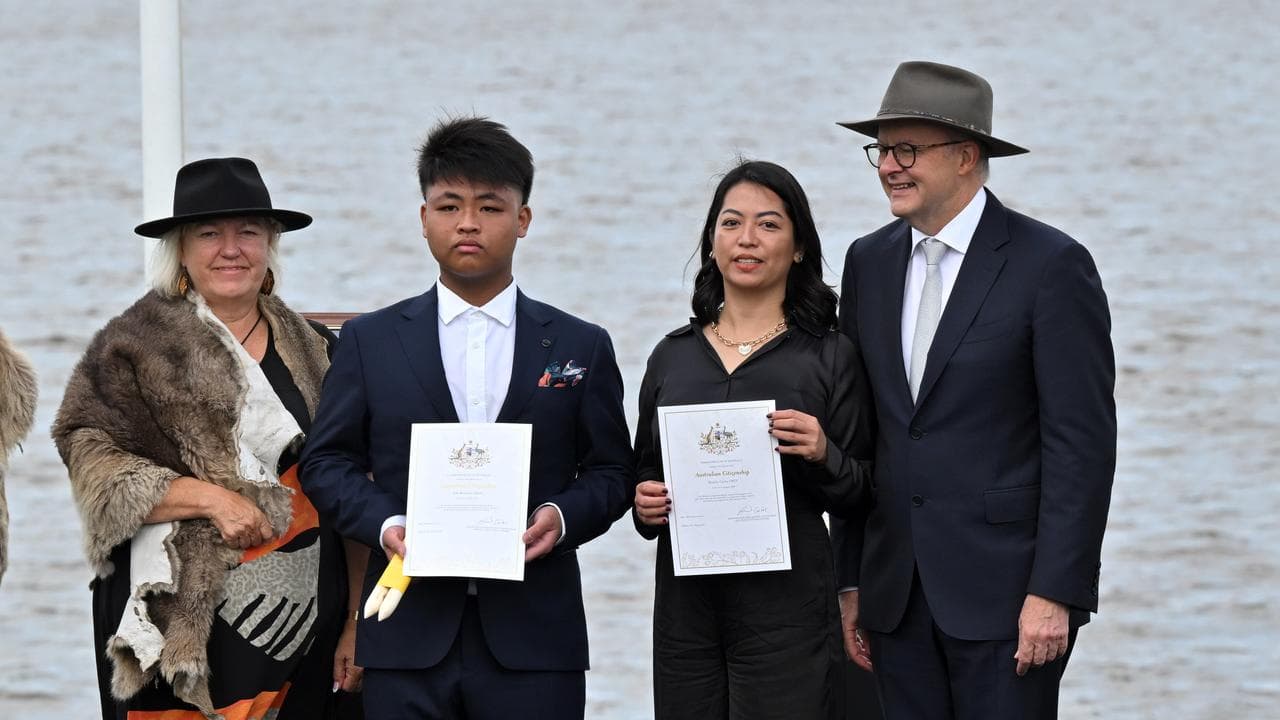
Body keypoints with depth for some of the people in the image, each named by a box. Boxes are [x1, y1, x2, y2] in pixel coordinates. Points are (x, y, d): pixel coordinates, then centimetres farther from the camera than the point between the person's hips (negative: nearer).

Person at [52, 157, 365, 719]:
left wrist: (357, 624, 8)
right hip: (186, 621, -3)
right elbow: (95, 466, -7)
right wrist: (209, 498, -18)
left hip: (305, 621, 4)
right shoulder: (134, 346, 2)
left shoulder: (314, 352, 13)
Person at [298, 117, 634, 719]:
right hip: (408, 638, 0)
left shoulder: (581, 347, 10)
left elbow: (611, 471, 11)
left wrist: (562, 516, -10)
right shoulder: (370, 341, 10)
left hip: (534, 641, 0)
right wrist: (384, 524, -10)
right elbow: (328, 461, 8)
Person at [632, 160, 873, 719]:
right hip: (685, 604, 3)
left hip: (787, 607, -3)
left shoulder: (829, 356, 1)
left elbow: (859, 495, 2)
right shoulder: (672, 357, 10)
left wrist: (824, 456, -17)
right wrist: (645, 504, -2)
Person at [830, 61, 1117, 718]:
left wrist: (1055, 592, -15)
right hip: (899, 590, 5)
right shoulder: (870, 262, 10)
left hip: (1004, 586, -5)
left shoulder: (1051, 264, -7)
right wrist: (852, 580, 10)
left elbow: (1082, 441, -10)